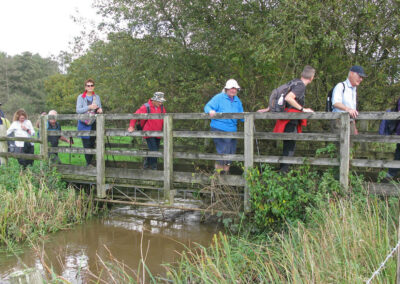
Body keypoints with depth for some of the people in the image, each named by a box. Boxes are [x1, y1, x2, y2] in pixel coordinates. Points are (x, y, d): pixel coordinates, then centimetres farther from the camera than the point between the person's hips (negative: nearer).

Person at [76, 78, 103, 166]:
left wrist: (100, 110, -10)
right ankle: (88, 163, 1)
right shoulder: (81, 97, -3)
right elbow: (78, 110, -12)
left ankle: (90, 161, 15)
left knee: (92, 143, 4)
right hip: (84, 124, -3)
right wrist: (89, 107, -24)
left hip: (93, 123, 3)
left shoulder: (97, 97, 8)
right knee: (86, 144, -5)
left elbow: (99, 109, 14)